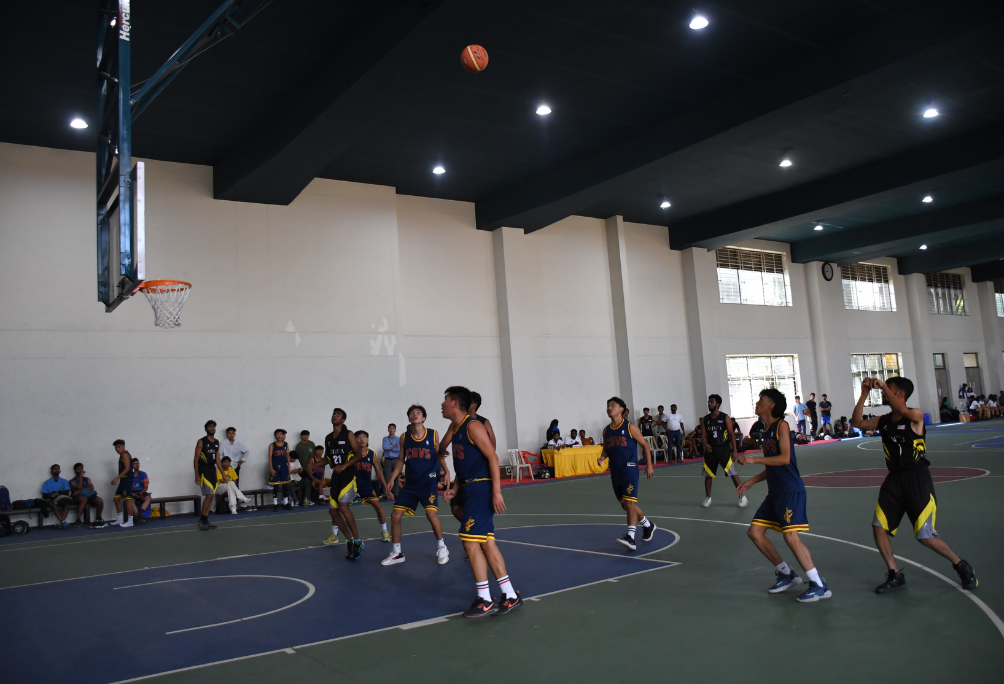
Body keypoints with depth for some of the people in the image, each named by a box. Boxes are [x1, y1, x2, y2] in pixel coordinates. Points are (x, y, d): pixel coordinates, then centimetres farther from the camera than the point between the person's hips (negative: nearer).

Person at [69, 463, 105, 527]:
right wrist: (80, 476, -3)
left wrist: (81, 490, -12)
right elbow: (79, 487, -11)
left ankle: (99, 519, -6)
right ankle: (78, 520, -36)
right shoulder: (72, 481, 9)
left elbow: (92, 487, 3)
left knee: (99, 500, -26)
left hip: (88, 496, 4)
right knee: (84, 499, -41)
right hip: (78, 497, -4)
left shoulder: (87, 479, 21)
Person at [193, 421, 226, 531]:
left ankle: (205, 521, 12)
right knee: (209, 495, -15)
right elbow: (196, 459, -9)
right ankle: (202, 521, -7)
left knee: (210, 496, 6)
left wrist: (223, 474, 14)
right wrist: (197, 475, -16)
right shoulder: (201, 442, -7)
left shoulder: (217, 442, 13)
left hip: (213, 469, 7)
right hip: (203, 469, -7)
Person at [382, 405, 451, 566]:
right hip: (410, 482, 4)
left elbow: (440, 456, 5)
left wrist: (446, 472, -10)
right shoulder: (404, 437, 4)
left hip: (429, 481, -4)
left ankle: (442, 548, 4)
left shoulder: (433, 435, -3)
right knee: (395, 515, -1)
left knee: (431, 513, -20)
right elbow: (401, 460, 11)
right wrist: (392, 478, 2)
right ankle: (397, 553, 18)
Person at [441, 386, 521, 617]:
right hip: (469, 490, 10)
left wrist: (496, 491, -23)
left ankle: (485, 600, -2)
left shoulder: (473, 425, -12)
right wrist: (455, 489, 12)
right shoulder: (455, 429, 16)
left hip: (481, 489, -10)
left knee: (470, 541, -10)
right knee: (486, 543, 9)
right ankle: (511, 596, 15)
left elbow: (492, 457, -17)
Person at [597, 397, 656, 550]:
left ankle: (630, 537, -17)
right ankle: (648, 525, 35)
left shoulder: (630, 427, -7)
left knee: (629, 503, -15)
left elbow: (644, 445, 0)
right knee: (625, 505, 14)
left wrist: (649, 465, -3)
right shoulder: (606, 430, 9)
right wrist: (602, 457, -3)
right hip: (615, 472, 7)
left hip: (629, 470, -7)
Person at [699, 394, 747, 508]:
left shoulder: (725, 417, -4)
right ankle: (708, 498, 19)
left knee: (732, 473, -5)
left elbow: (731, 434, -4)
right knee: (708, 475, 7)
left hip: (724, 448, -3)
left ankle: (742, 497, 4)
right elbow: (703, 434, 2)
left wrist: (734, 450, -9)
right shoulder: (705, 419, 5)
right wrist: (706, 444, -19)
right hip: (710, 450, 4)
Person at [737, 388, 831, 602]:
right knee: (755, 531, 7)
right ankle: (786, 574, 18)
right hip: (775, 492, 9)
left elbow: (784, 458, -21)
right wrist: (751, 481, 16)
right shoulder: (767, 430, 17)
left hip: (791, 491, -9)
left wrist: (754, 459, -22)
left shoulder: (781, 426, -9)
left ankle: (819, 586, -5)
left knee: (791, 536, -16)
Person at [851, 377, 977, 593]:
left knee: (926, 536, -5)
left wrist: (883, 387, -28)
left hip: (917, 478, -6)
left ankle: (962, 567, 21)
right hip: (894, 478, 6)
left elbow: (903, 411, -32)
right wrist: (864, 394, -8)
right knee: (879, 527, -1)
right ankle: (895, 575, 14)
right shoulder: (883, 421, 7)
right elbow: (856, 423, -2)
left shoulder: (915, 416, -10)